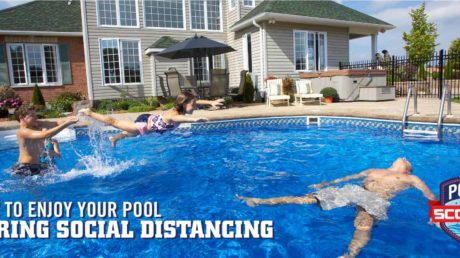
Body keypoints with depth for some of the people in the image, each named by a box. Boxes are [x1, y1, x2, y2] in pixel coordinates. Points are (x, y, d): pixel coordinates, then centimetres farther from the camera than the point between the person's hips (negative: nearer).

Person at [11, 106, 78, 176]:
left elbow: (55, 124, -12)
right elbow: (44, 135, -33)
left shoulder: (38, 125, 2)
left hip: (39, 165, 7)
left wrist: (68, 119, -33)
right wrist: (66, 123, -38)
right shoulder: (23, 131, -20)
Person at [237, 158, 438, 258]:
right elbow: (349, 177, 36)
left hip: (376, 200, -5)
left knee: (363, 226, -40)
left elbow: (430, 196, 19)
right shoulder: (373, 171, 36)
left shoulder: (409, 179, 27)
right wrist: (325, 184, 33)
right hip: (355, 191, 6)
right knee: (309, 198, -16)